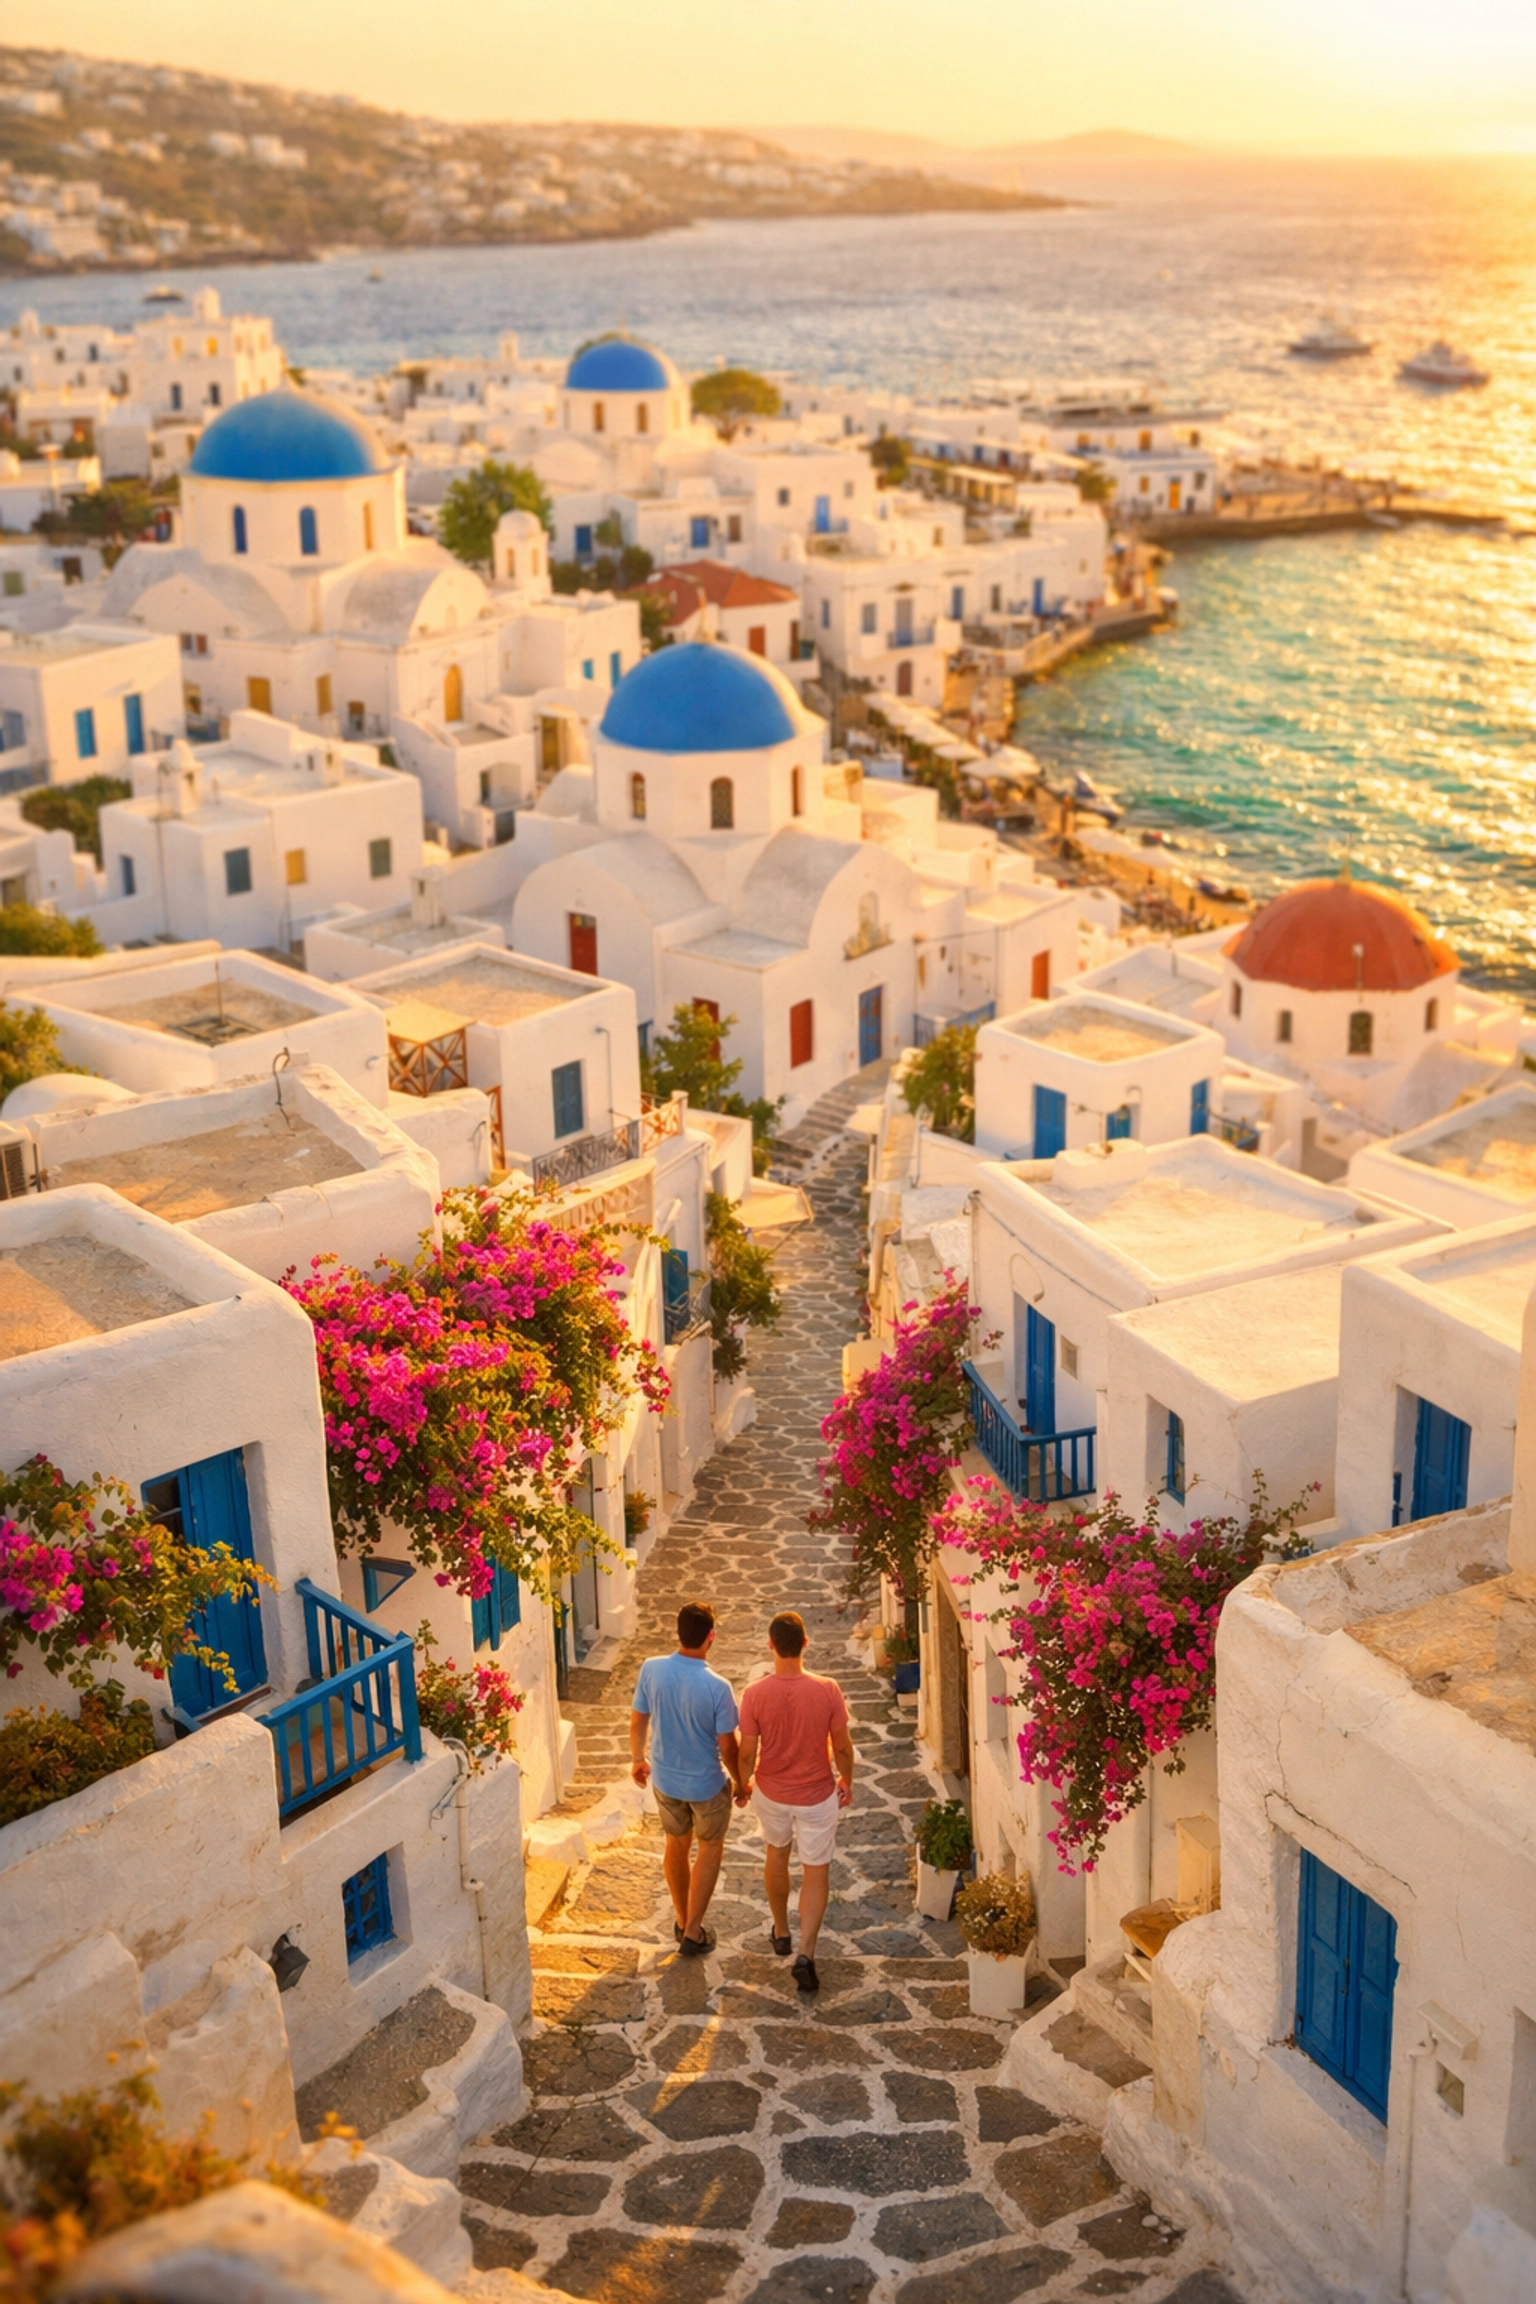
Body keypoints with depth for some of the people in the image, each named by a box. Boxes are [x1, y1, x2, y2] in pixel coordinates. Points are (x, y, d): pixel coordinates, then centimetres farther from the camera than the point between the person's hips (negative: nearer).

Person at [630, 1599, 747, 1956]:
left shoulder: (651, 1669, -18)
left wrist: (637, 1759, 15)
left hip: (664, 1779, 4)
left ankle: (682, 1921, 42)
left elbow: (638, 1721, -4)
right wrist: (741, 1783, 0)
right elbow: (727, 1746, -18)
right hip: (707, 1783, -4)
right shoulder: (717, 1687, -29)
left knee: (676, 1845, 26)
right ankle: (693, 1932, 23)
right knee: (710, 1850, 21)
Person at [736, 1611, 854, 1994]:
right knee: (816, 1871, 13)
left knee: (776, 1853, 27)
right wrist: (847, 1781, 9)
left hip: (772, 1793, 2)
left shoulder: (754, 1694, -21)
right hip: (817, 1796, -2)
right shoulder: (827, 1691, -22)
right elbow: (842, 1748, -11)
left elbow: (747, 1753, -13)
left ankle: (781, 1932, 44)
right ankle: (806, 1954, 3)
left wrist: (742, 1785, 7)